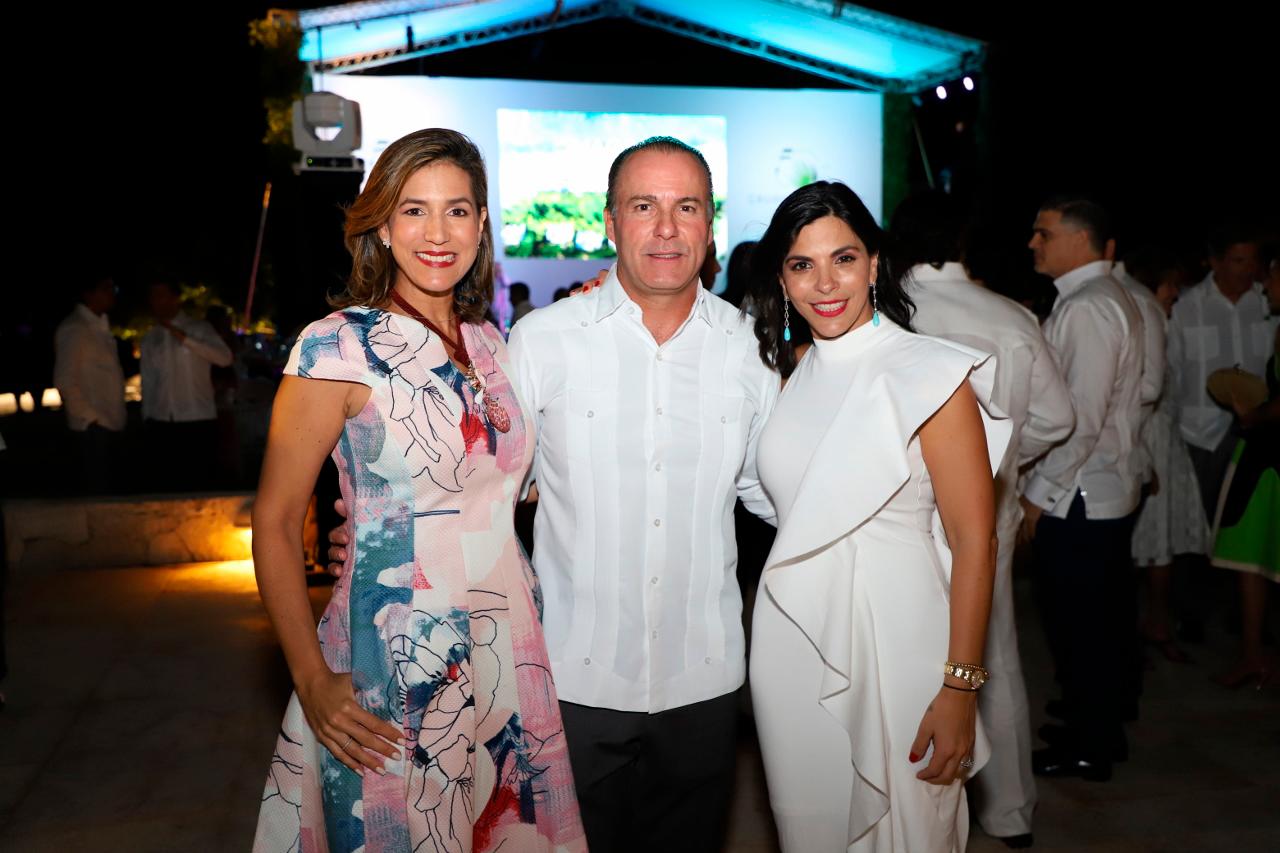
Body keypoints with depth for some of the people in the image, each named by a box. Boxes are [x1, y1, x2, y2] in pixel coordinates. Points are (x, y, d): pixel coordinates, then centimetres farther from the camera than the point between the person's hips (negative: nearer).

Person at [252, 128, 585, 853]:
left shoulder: (490, 344, 7)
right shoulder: (340, 346, -11)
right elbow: (276, 522, -10)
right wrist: (314, 682, -13)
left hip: (509, 651, 6)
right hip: (395, 663, -5)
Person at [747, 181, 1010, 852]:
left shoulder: (931, 374, -12)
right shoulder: (794, 373, 8)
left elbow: (974, 543, -13)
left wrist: (960, 689, -16)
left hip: (891, 638, -5)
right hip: (791, 641, 6)